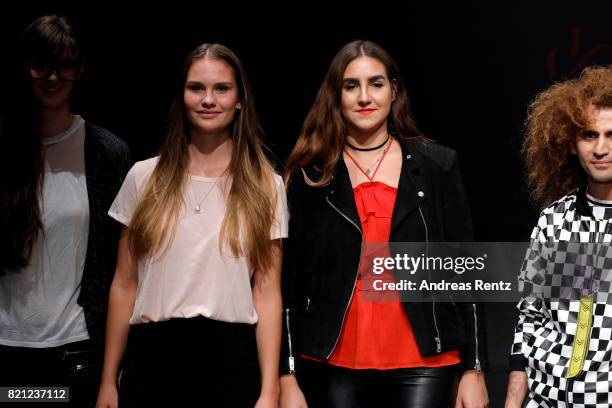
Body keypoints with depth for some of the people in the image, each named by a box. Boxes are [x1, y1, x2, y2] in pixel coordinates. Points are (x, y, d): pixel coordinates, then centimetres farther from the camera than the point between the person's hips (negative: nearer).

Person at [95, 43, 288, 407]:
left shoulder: (266, 186, 2)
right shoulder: (145, 177, 4)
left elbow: (267, 293, -2)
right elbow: (125, 285, 7)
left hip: (232, 359, -1)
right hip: (153, 357, 1)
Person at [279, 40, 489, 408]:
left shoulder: (437, 165, 4)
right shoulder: (309, 176, 5)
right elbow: (290, 282, 4)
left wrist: (474, 369, 0)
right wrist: (288, 378, -1)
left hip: (422, 368, 0)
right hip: (334, 369, 1)